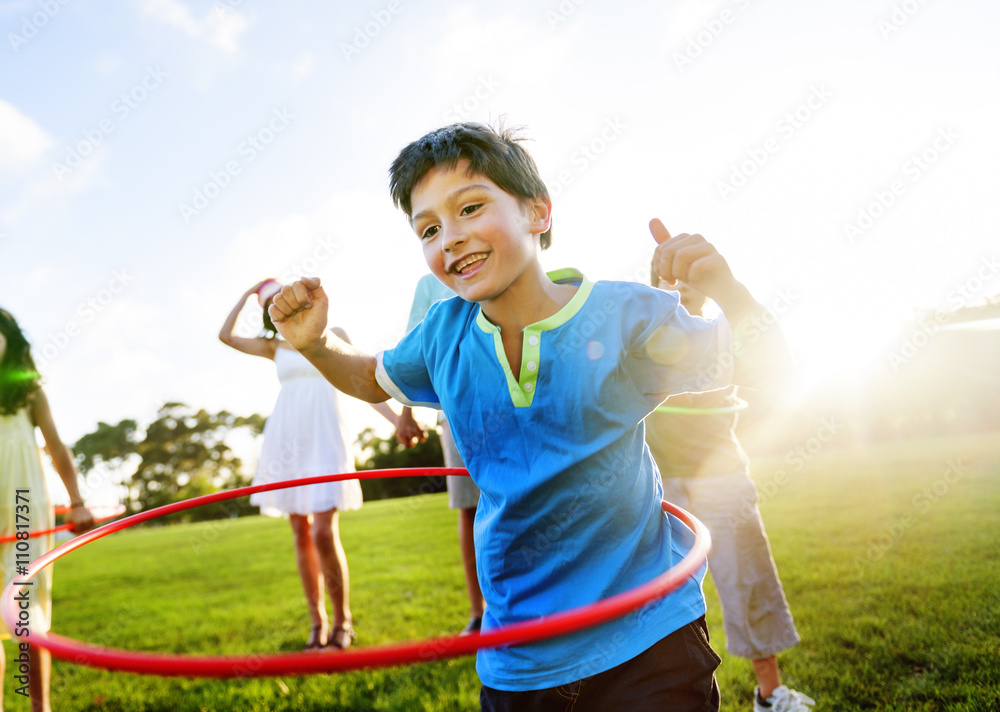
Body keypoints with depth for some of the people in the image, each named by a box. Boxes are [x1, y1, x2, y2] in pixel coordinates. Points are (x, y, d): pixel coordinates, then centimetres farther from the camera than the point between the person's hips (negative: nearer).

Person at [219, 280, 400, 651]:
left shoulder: (333, 336, 8)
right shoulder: (276, 348, 16)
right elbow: (225, 335, 16)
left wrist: (396, 420, -7)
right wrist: (247, 293, 19)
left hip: (323, 439, -4)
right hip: (286, 439, 4)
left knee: (323, 534, -12)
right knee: (301, 535, 4)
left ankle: (342, 622, 4)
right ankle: (317, 623, 14)